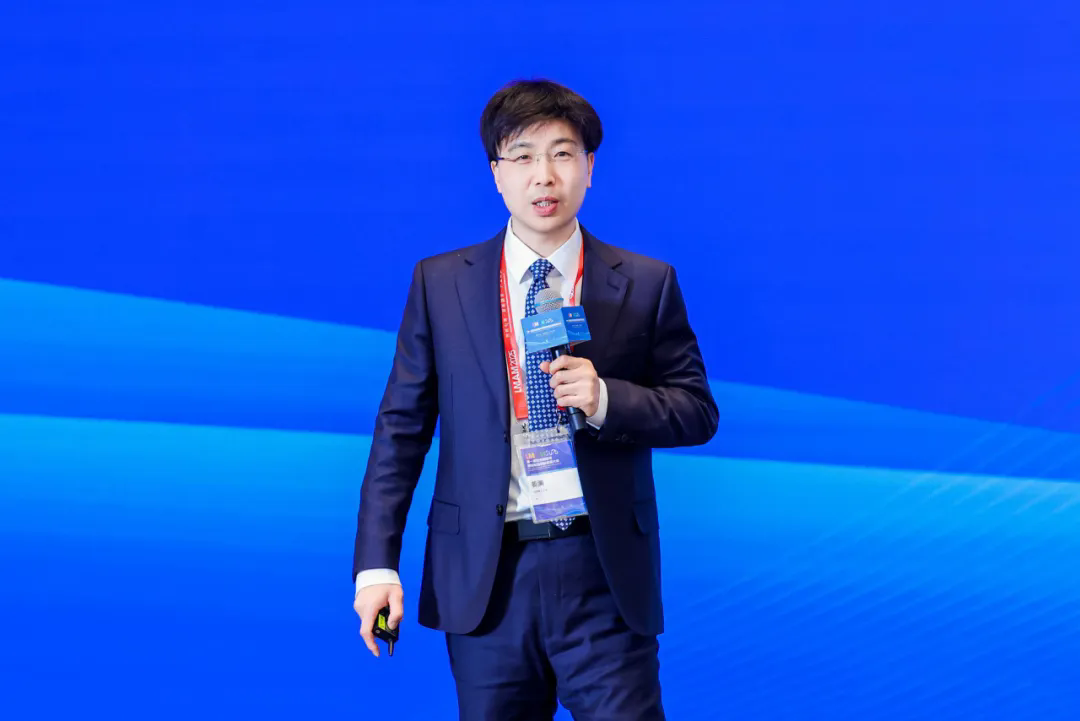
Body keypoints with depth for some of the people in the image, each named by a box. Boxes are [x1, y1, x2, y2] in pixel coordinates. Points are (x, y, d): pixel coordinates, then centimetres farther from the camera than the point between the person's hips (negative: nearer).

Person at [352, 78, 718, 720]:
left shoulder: (646, 285, 3)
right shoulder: (440, 284, 5)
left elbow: (698, 412, 4)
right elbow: (402, 425, 4)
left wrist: (605, 398, -15)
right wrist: (377, 563, -3)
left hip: (605, 575, -1)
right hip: (483, 578, 1)